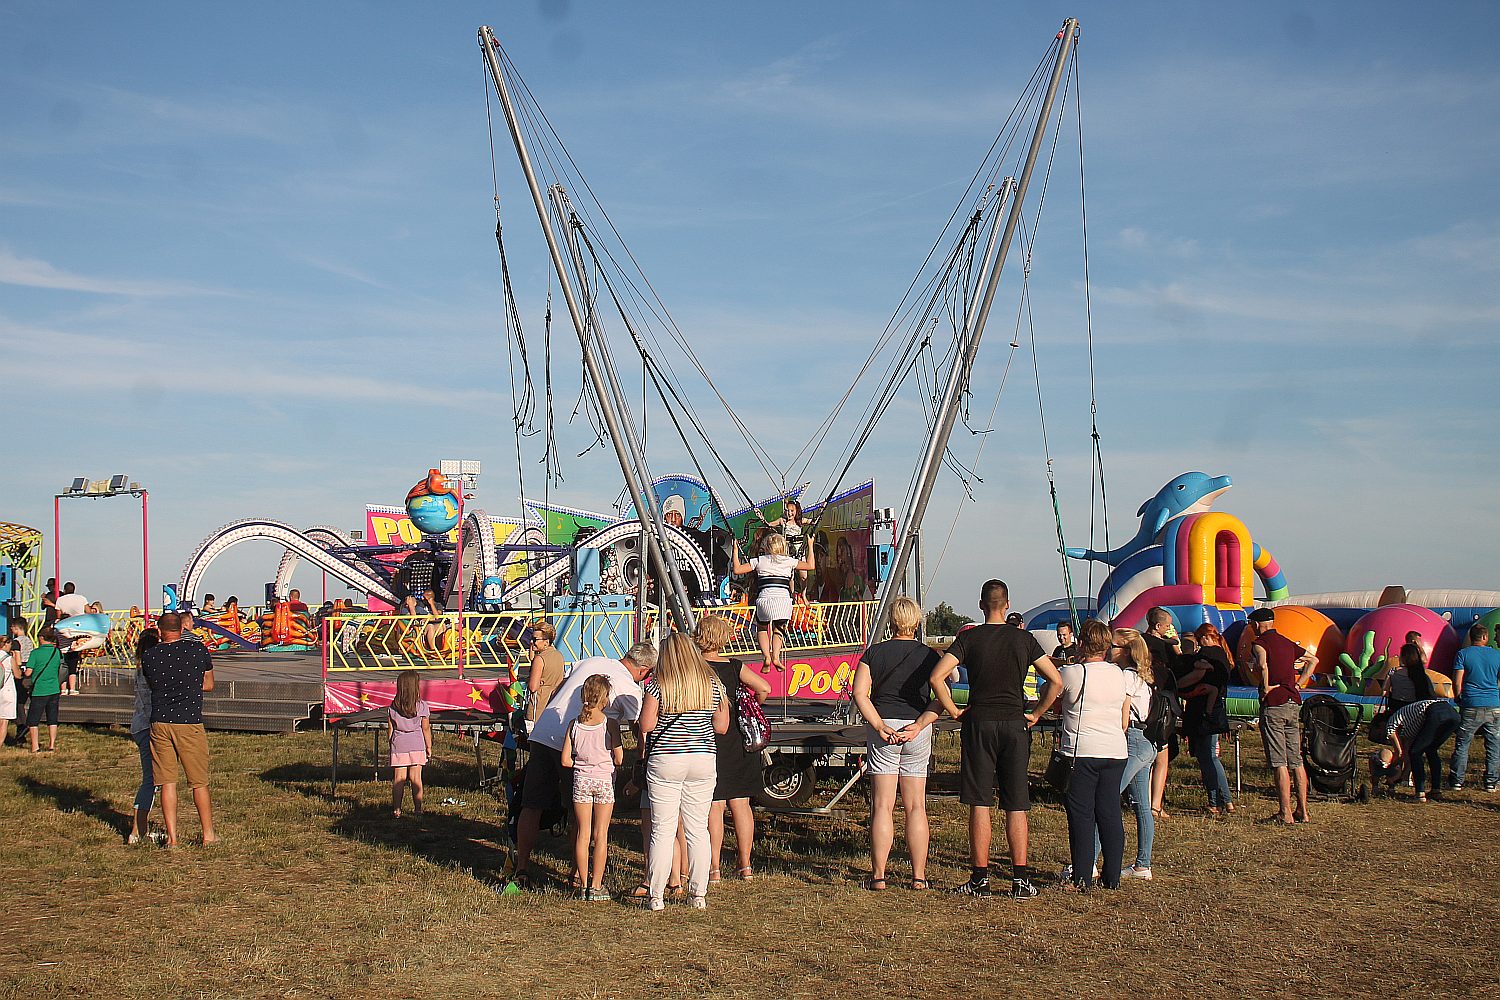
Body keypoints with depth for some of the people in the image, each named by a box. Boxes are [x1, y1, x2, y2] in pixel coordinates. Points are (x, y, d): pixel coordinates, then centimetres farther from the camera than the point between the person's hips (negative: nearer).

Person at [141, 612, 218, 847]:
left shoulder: (148, 656, 1)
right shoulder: (198, 650, -2)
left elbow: (151, 685, 13)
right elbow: (209, 685, 10)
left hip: (160, 722, 2)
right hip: (190, 722, -2)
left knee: (167, 783, 8)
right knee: (199, 783, 8)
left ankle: (172, 836, 8)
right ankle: (208, 834, 14)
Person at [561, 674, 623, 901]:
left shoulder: (574, 725, -2)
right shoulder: (610, 725, -10)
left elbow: (565, 760, -1)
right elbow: (619, 759, -7)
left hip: (581, 780, 2)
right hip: (604, 780, -2)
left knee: (582, 834, 9)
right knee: (600, 835, 3)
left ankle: (584, 885, 11)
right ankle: (596, 886, 3)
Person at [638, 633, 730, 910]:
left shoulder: (657, 685, -7)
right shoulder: (713, 684, 3)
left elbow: (645, 726, -9)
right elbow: (721, 726, 6)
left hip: (665, 762, -3)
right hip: (703, 761, 3)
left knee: (662, 830, 2)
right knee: (698, 830, 10)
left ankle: (656, 895, 4)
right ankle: (698, 894, 13)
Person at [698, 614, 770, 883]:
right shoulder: (735, 667, 3)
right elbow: (764, 688, -7)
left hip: (710, 742, -4)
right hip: (741, 742, 4)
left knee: (714, 807, 0)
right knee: (740, 803, 11)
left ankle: (713, 868, 2)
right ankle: (745, 865, 16)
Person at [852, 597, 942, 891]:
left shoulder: (874, 652, 2)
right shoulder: (929, 655, 3)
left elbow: (860, 693, -7)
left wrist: (880, 726, -11)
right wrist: (919, 725, -12)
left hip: (882, 728, -1)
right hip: (918, 731, 1)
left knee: (882, 806, 1)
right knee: (915, 807, 7)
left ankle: (878, 875, 1)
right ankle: (918, 876, 9)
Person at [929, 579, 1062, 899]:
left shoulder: (970, 638, -1)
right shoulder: (1024, 639, 3)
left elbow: (936, 676, -13)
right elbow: (1056, 681, 1)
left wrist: (954, 710, -2)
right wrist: (1036, 714, 9)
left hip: (979, 723, -1)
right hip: (1015, 724, 1)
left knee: (979, 804, 3)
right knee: (1016, 806, 5)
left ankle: (980, 878, 4)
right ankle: (1020, 879, 5)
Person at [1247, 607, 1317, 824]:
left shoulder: (1260, 642, -6)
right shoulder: (1288, 643, 15)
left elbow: (1262, 664, -27)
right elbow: (1313, 660, 25)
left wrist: (1265, 687, -13)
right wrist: (1299, 683, 18)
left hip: (1273, 704, -7)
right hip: (1293, 703, 7)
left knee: (1279, 762, -5)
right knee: (1296, 760, 10)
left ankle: (1285, 813, -6)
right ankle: (1302, 811, 12)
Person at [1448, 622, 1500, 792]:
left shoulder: (1463, 654, -2)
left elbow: (1457, 683, -6)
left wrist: (1459, 699, 10)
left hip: (1470, 708, -1)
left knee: (1462, 744, 6)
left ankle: (1456, 780, 6)